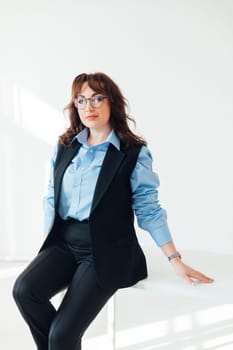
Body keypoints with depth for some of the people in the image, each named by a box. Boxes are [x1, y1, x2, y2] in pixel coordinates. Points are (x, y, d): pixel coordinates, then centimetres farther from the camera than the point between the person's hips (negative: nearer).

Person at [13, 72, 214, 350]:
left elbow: (149, 210, -2)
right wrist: (47, 245, 7)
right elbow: (51, 198, 16)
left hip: (107, 249, -4)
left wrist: (175, 260, -5)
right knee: (24, 289, -24)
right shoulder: (65, 146, 10)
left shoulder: (134, 153, -4)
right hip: (64, 243, 5)